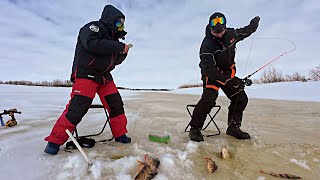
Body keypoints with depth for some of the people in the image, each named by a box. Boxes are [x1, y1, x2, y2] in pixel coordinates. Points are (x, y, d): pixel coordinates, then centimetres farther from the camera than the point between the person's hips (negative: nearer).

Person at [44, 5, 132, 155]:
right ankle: (55, 141, 2)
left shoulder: (111, 37, 19)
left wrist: (123, 52, 0)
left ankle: (120, 135, 16)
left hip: (104, 77, 8)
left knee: (116, 105, 3)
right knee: (77, 108, -15)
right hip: (86, 75, -8)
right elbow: (93, 44, -26)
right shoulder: (93, 27, -4)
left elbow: (116, 61, 20)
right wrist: (119, 46, -22)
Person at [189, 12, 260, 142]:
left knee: (241, 99, 2)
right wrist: (229, 81, -39)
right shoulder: (207, 44, -24)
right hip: (211, 74, -6)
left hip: (228, 72, 7)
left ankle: (233, 127, 18)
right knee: (208, 99, -25)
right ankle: (195, 128, -10)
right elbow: (209, 69, -33)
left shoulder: (231, 34, -4)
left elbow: (246, 31, 23)